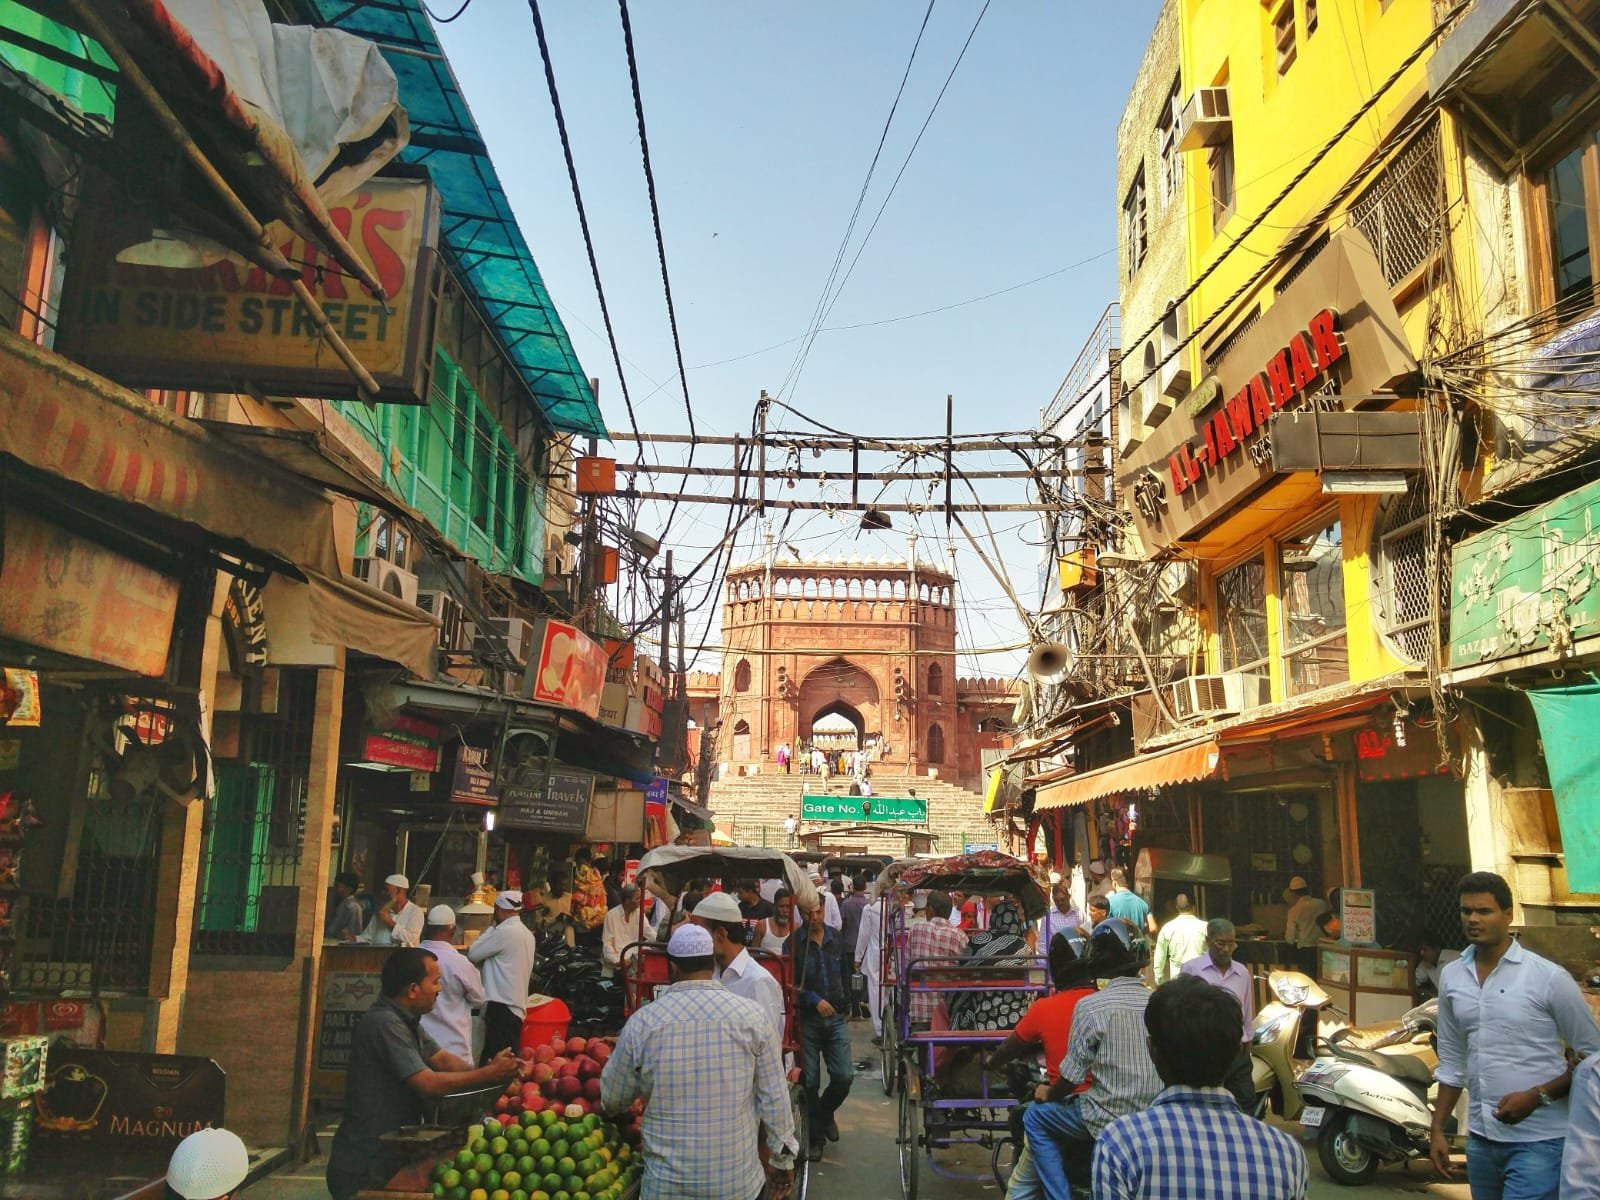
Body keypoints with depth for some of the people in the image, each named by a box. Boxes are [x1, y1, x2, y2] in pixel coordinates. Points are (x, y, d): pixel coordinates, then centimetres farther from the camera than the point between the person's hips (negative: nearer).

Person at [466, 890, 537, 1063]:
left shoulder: (504, 932, -14)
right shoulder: (527, 933, 14)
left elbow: (473, 953, -7)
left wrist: (489, 929, 4)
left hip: (501, 1007, -9)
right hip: (516, 1006, 9)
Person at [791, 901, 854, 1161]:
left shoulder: (834, 940, 6)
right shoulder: (794, 943, -8)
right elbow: (791, 985, -10)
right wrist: (814, 1000, -19)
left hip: (835, 1018, 3)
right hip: (806, 1020, -3)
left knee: (844, 1076, -4)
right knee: (810, 1082, 3)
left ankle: (825, 1113, 27)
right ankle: (815, 1137, 20)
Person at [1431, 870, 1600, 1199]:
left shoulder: (1549, 978, -8)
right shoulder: (1451, 977, 7)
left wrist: (1536, 1096, -15)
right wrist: (1437, 1130, 13)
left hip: (1539, 1142, -5)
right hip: (1481, 1138, 5)